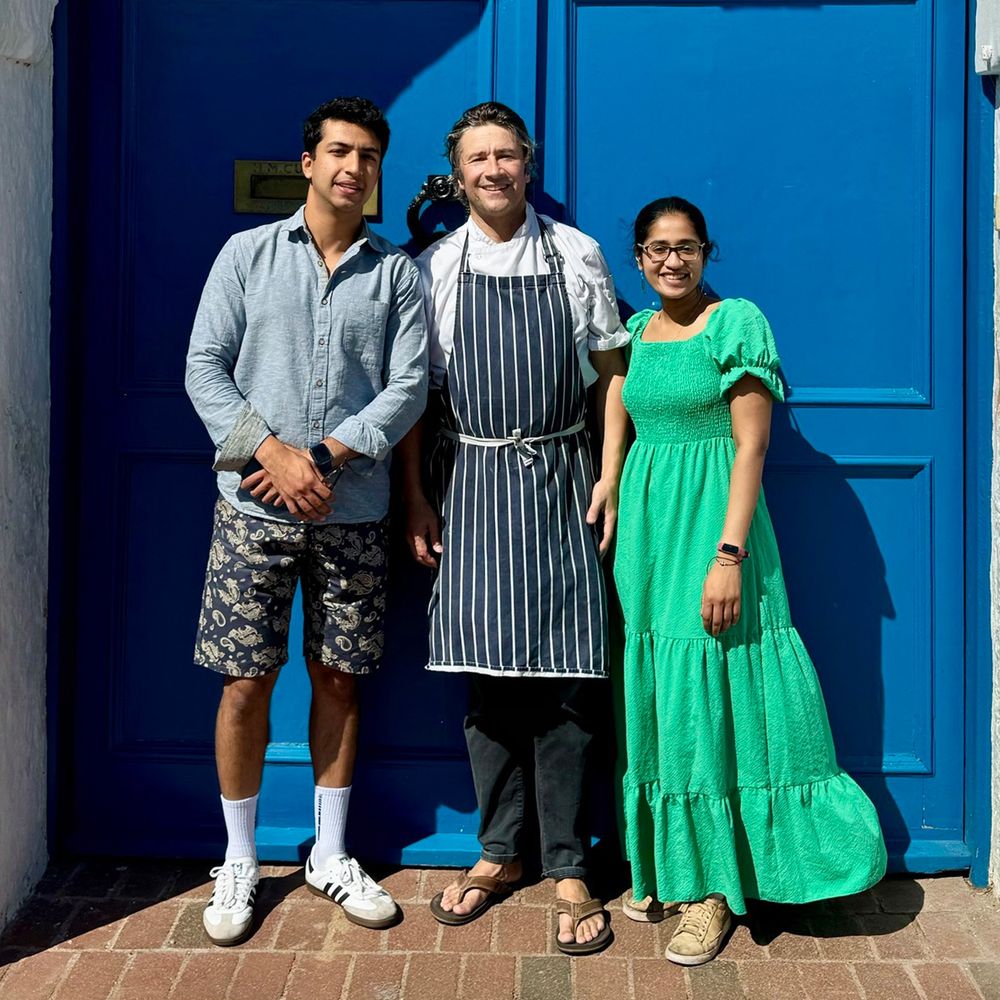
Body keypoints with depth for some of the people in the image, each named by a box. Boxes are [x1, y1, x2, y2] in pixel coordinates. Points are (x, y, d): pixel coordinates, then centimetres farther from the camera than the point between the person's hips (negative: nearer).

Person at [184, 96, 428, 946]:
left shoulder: (397, 272, 6)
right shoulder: (248, 253, 5)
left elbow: (409, 386, -2)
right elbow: (205, 368, -2)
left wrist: (326, 456, -13)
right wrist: (274, 453, -14)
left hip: (352, 512, 1)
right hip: (253, 506, -1)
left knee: (339, 679, 8)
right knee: (246, 681, 2)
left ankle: (330, 855, 24)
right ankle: (239, 863, 19)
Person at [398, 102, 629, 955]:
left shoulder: (576, 256, 4)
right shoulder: (436, 269, 5)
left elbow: (613, 370, 7)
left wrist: (612, 474, -2)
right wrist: (416, 500, 2)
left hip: (558, 478, -1)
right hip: (469, 483, 1)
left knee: (562, 677, -2)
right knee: (486, 674, 5)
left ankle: (568, 868, 10)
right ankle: (500, 852, 20)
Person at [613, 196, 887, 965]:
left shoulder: (737, 322, -7)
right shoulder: (634, 330, 12)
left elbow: (752, 447, -12)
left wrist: (729, 554, -19)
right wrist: (617, 532, 10)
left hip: (711, 519, -6)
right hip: (645, 523, 6)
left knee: (707, 691, -4)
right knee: (653, 691, 9)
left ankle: (713, 886, 7)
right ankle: (663, 865, 22)